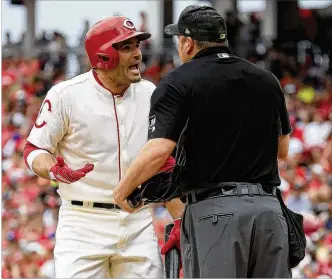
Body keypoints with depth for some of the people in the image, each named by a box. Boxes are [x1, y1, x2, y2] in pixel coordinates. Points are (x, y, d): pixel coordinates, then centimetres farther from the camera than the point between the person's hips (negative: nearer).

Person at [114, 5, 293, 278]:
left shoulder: (179, 82, -3)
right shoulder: (267, 80, 14)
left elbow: (158, 151, -15)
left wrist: (122, 189, -1)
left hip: (213, 209, -4)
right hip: (269, 207, 4)